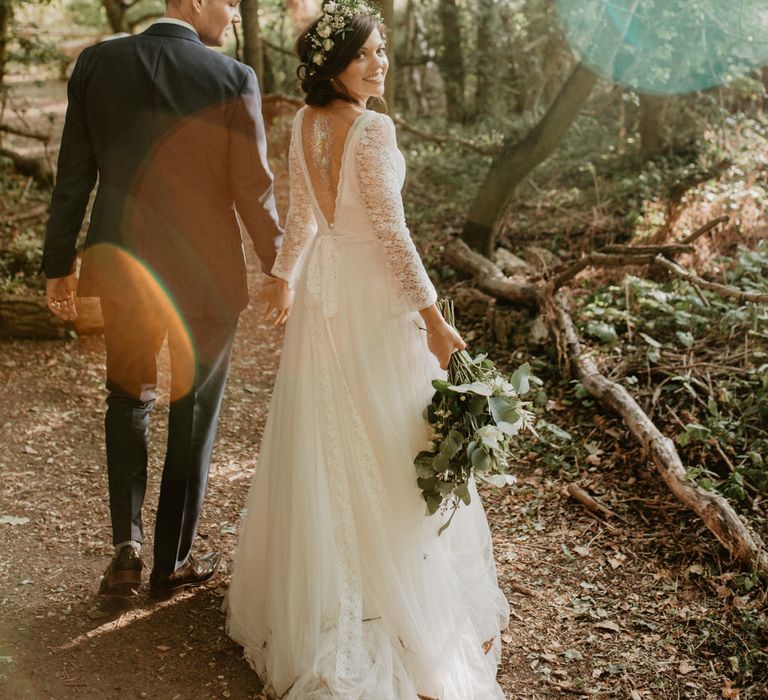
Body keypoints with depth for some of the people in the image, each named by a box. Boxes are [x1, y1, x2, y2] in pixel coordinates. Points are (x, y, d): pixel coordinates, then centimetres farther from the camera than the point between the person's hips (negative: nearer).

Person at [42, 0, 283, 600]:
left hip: (124, 267, 3)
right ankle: (173, 562, 26)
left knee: (128, 397, 23)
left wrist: (59, 266, 9)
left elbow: (73, 177, -1)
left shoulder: (97, 63, -4)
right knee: (193, 414, 14)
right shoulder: (233, 79, -13)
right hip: (206, 276, -2)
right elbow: (254, 190, -10)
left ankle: (127, 545, 12)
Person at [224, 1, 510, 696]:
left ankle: (315, 583, 34)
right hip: (373, 293, -7)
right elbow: (389, 230, -21)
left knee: (320, 440, 17)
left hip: (321, 294, 8)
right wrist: (431, 316, -17)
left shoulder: (302, 124, 4)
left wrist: (286, 277, 26)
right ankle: (392, 594, 15)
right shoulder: (372, 129, -19)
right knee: (384, 445, 3)